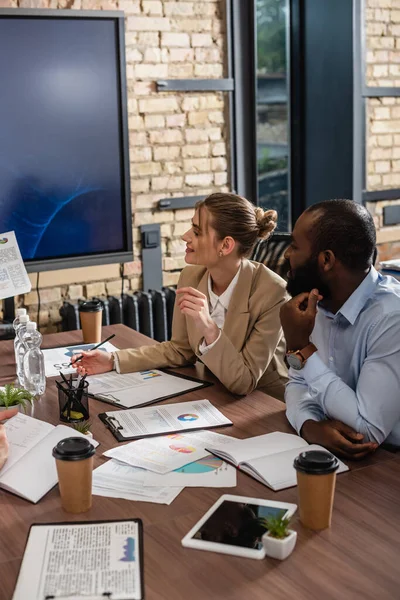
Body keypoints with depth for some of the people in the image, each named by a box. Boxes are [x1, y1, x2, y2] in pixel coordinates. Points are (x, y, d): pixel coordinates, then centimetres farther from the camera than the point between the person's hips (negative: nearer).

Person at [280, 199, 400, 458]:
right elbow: (299, 384, 5)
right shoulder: (320, 302, 0)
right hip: (329, 453, 6)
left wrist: (301, 349, -21)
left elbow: (368, 430, -25)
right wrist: (311, 426, -17)